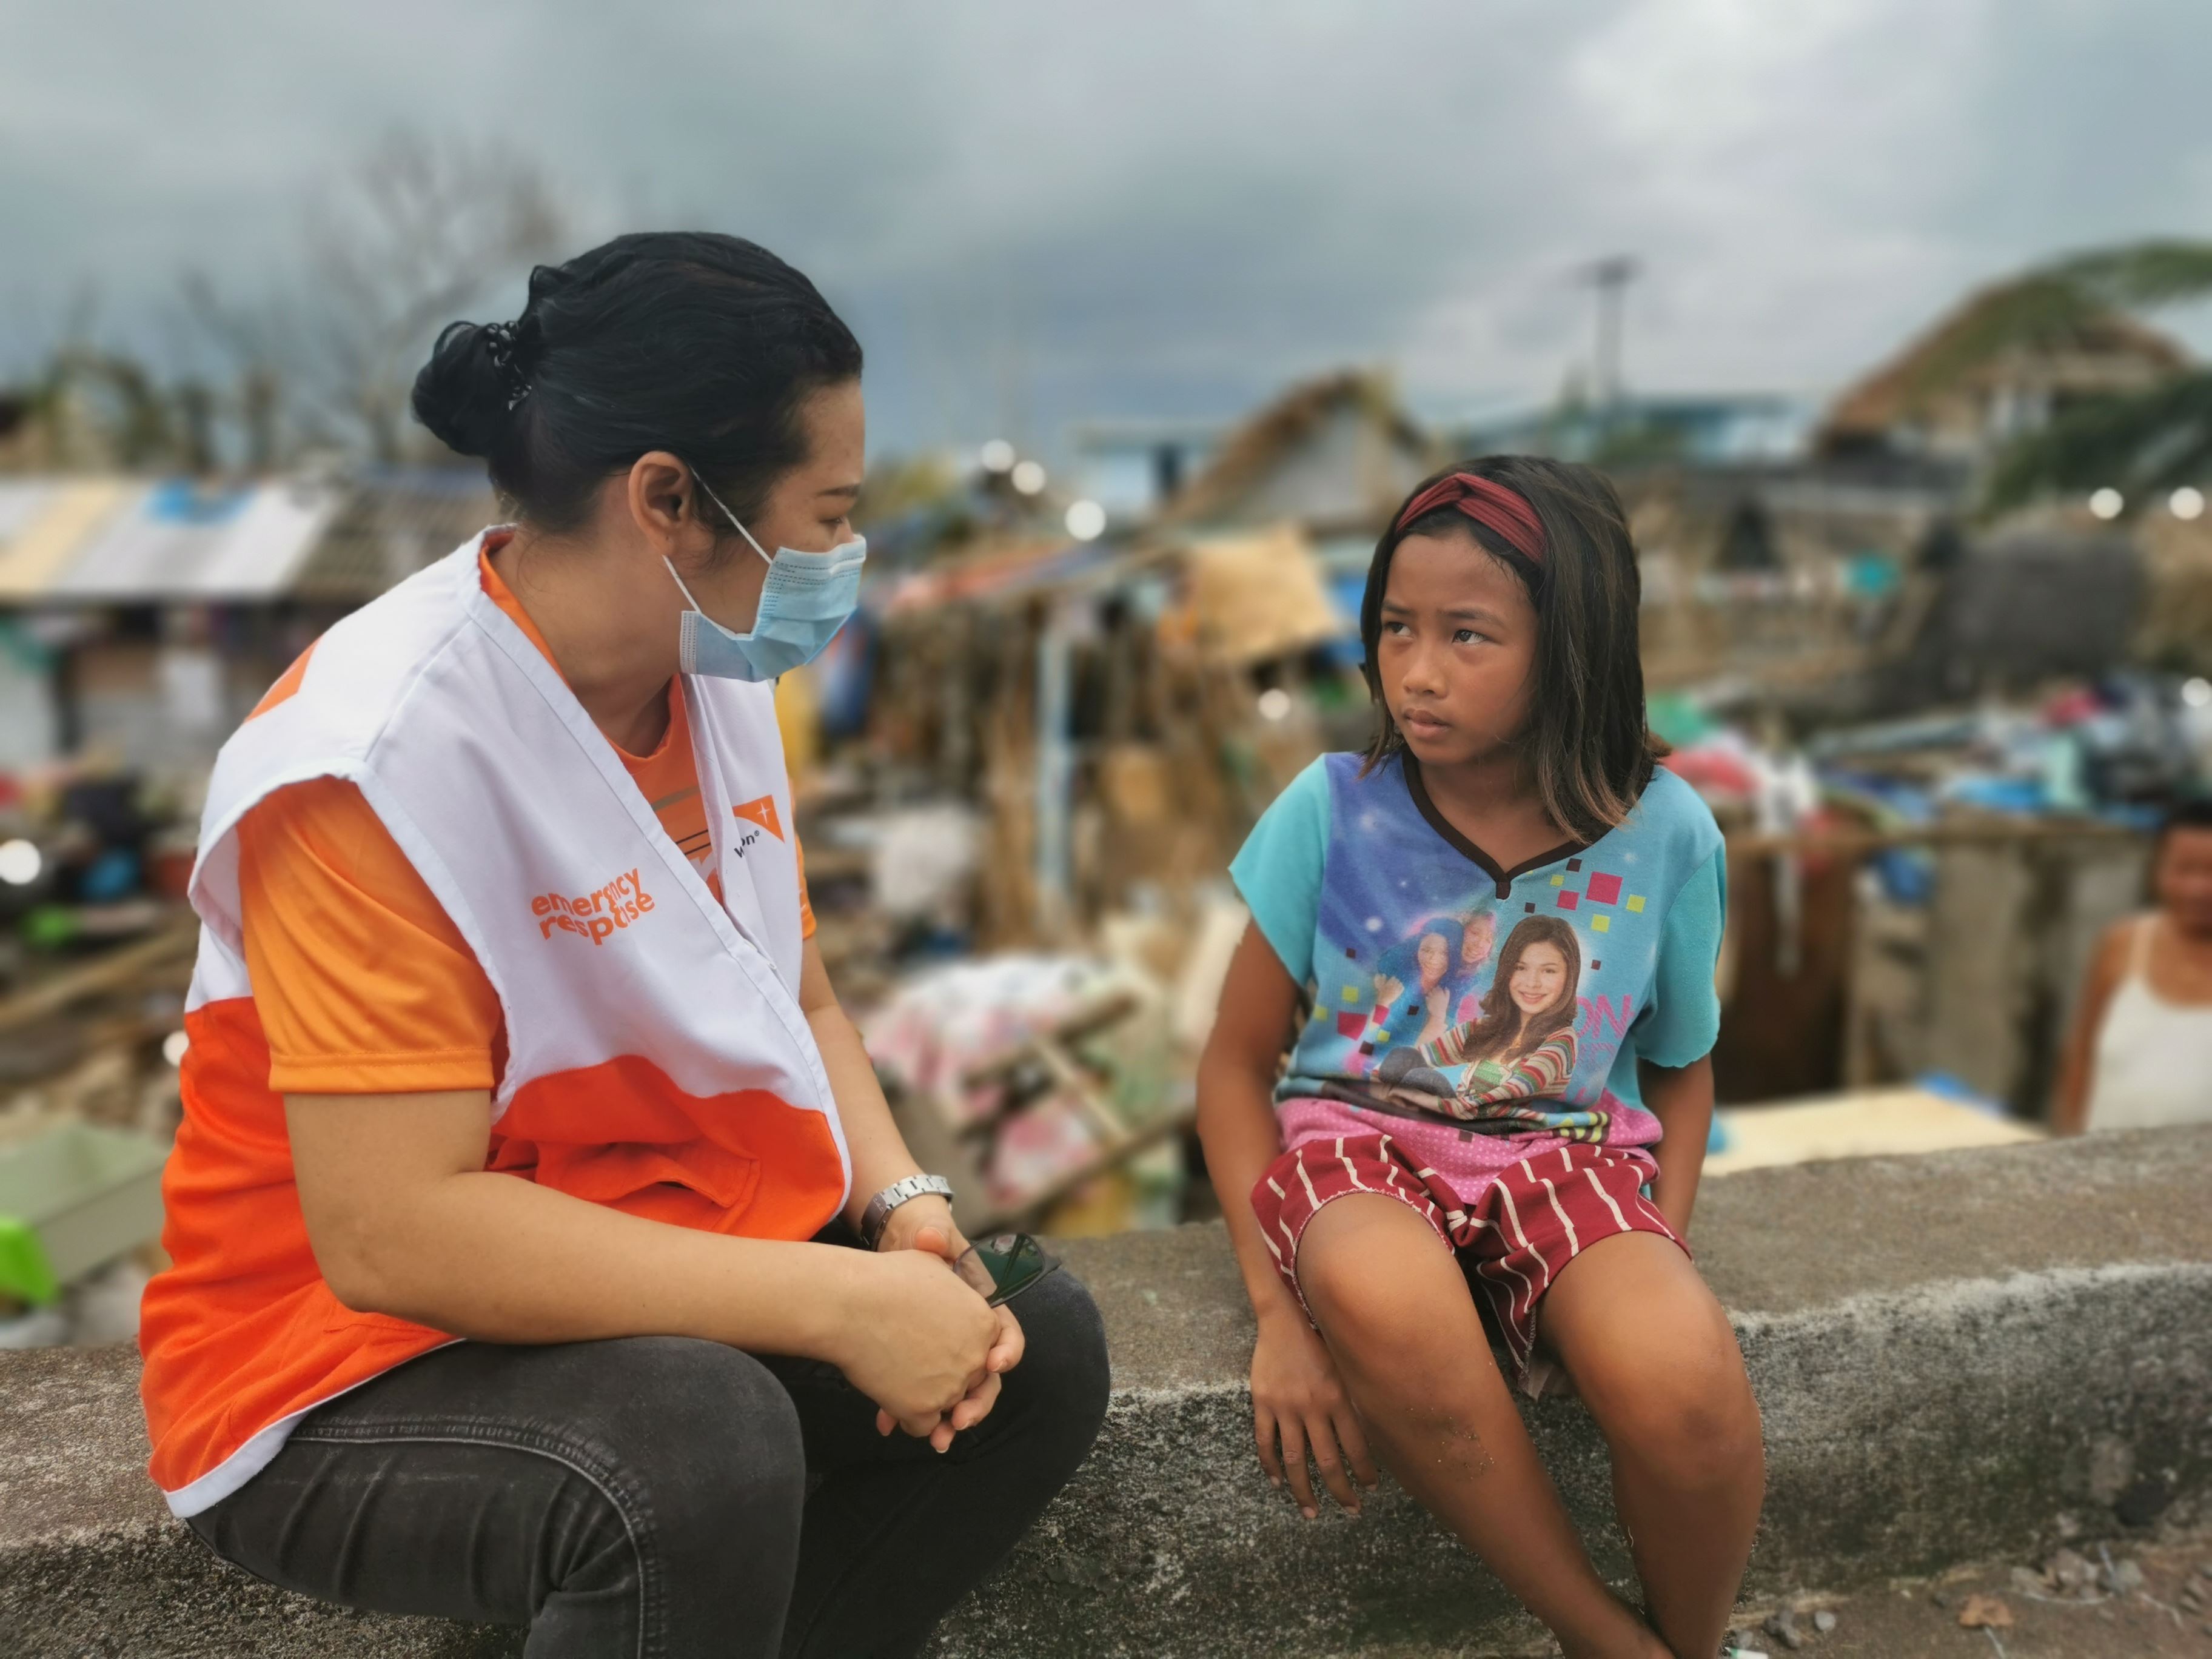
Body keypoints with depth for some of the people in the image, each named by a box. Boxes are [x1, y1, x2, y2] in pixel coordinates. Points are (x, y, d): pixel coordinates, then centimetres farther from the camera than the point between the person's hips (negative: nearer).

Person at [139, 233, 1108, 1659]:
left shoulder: (720, 679, -1)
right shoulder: (378, 754, -25)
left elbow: (797, 1004, 7)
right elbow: (392, 1232, -29)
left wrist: (903, 1206, -11)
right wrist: (841, 1304, -28)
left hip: (676, 1284, 7)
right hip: (361, 1378, -7)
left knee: (1038, 1343, -3)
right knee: (701, 1448, -34)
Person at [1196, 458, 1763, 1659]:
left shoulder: (1665, 834, -2)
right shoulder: (1330, 812, -6)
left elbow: (1681, 1067, 12)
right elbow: (1237, 1063, -2)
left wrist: (1660, 1257, -6)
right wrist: (1278, 1310, -12)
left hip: (1567, 1152, 1)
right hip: (1358, 1137, 0)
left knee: (1683, 1386, -31)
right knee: (1383, 1298, -38)